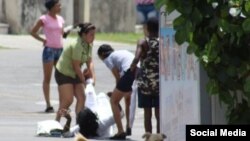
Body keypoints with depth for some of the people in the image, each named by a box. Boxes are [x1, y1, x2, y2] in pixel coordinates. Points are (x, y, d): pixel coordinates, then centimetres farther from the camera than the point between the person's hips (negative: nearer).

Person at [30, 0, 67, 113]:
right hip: (49, 49, -6)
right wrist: (43, 40, -4)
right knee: (47, 78, -2)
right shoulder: (44, 19, -5)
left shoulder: (60, 19, 11)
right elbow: (33, 32, -1)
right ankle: (48, 105, -3)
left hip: (60, 49, 6)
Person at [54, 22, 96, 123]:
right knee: (68, 100, -12)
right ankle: (56, 122, 0)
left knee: (81, 98, -1)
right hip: (63, 73, -9)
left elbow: (90, 62, 0)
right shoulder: (77, 45, -25)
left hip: (74, 74, 9)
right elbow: (76, 66, -22)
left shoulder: (89, 45, 2)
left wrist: (93, 77, -14)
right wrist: (83, 80, -13)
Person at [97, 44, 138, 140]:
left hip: (131, 71, -7)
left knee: (114, 101, 8)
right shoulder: (122, 52, 35)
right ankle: (129, 128, 30)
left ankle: (121, 132, 0)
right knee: (128, 99, 31)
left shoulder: (108, 59, 15)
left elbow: (118, 77, 11)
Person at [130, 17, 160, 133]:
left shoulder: (143, 43, -6)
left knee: (147, 113, 4)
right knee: (159, 113, 6)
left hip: (145, 81, -1)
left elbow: (136, 59, -21)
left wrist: (132, 67, -3)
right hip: (159, 83, 1)